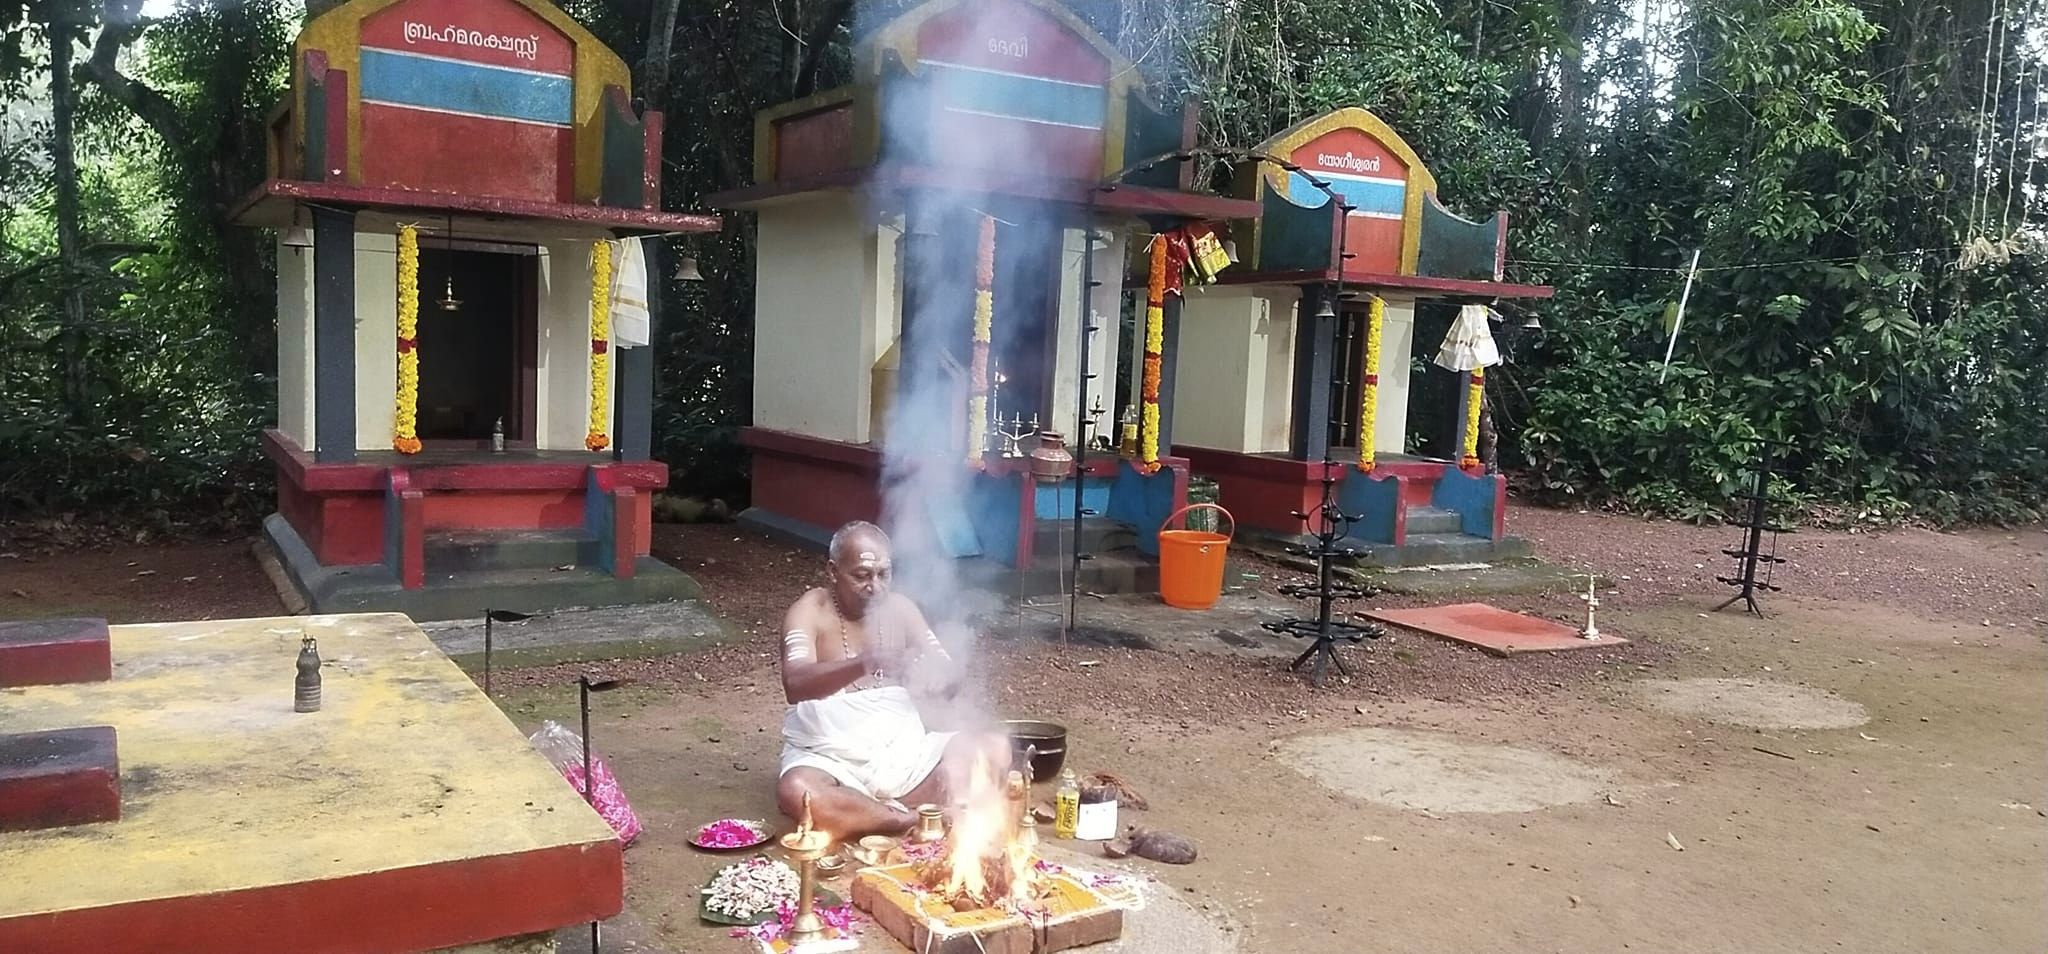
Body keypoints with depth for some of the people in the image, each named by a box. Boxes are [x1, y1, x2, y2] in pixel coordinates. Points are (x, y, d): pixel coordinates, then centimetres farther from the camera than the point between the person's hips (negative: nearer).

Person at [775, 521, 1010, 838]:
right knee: (795, 792, -37)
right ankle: (919, 820, -23)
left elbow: (952, 681, 2)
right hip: (830, 760, -4)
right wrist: (864, 663, -43)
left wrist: (933, 675, -24)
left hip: (904, 754, 4)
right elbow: (795, 685, -26)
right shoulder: (810, 612, -8)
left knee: (995, 750, -12)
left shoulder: (900, 608, 5)